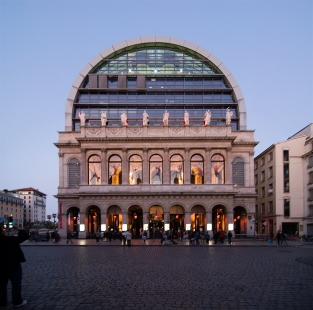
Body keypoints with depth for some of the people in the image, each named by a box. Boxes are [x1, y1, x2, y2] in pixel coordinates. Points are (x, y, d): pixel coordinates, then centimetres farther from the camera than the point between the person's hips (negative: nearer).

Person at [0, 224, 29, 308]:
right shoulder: (11, 239, -17)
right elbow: (26, 236, -12)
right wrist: (19, 229, -2)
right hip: (14, 266, -5)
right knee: (16, 284, 5)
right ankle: (17, 302, 9)